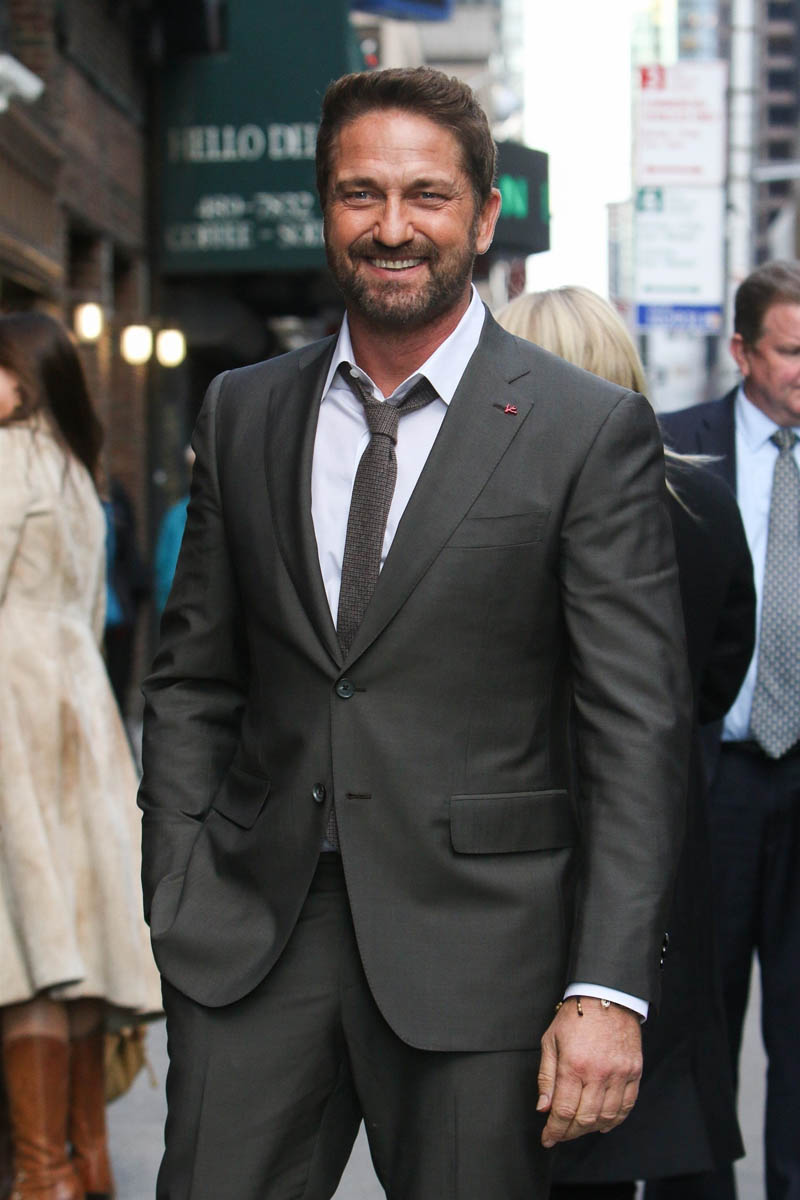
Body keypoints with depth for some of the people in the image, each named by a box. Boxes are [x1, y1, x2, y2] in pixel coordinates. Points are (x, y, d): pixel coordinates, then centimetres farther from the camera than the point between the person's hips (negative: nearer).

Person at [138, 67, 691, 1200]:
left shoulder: (591, 431, -4)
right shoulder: (242, 414, 9)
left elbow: (640, 731, -7)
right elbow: (191, 680, 13)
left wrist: (609, 988, -13)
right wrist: (175, 901, 3)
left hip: (477, 943, -3)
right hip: (251, 941, 3)